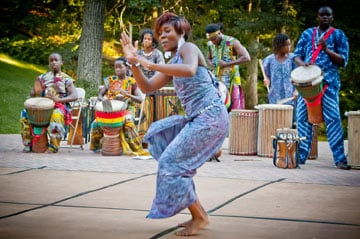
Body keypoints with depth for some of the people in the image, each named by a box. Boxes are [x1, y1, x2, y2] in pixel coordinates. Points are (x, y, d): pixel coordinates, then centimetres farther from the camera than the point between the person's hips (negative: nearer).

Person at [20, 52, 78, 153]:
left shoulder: (66, 79, 3)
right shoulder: (43, 77, 15)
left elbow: (74, 96, -9)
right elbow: (32, 93, 14)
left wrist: (58, 99, -24)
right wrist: (36, 92, -12)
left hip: (60, 106, -4)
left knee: (56, 116, -40)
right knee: (25, 113, -22)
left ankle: (53, 146, -32)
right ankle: (28, 143, -14)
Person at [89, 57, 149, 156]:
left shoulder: (131, 82, 1)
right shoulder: (110, 80, 11)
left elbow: (140, 99, -8)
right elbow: (100, 95, 11)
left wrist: (126, 94, -23)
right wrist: (102, 99, -15)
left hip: (127, 109, -3)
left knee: (128, 122, -37)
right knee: (96, 123, -22)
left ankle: (135, 149, -28)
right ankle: (96, 146, 2)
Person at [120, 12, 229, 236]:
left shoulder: (188, 48, -7)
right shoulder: (172, 65, 20)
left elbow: (190, 70, -30)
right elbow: (147, 87, 19)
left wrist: (150, 64, -27)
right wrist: (134, 62, 5)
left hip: (211, 116, -10)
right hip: (197, 118, 10)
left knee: (171, 162, -9)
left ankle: (200, 217, 1)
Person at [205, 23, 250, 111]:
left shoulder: (232, 42, -10)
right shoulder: (210, 44, 6)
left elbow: (246, 58, -17)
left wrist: (227, 64, -19)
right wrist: (213, 65, 0)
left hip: (231, 81, -5)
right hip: (216, 81, 5)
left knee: (233, 110, -4)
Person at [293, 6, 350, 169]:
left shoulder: (338, 35, 8)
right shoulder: (307, 34, 16)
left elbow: (343, 61, 2)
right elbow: (297, 54, 15)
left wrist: (327, 50, -13)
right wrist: (302, 63, -8)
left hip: (329, 82, -3)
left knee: (333, 118, -11)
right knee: (302, 117, 2)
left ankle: (340, 158, -11)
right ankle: (301, 155, 11)